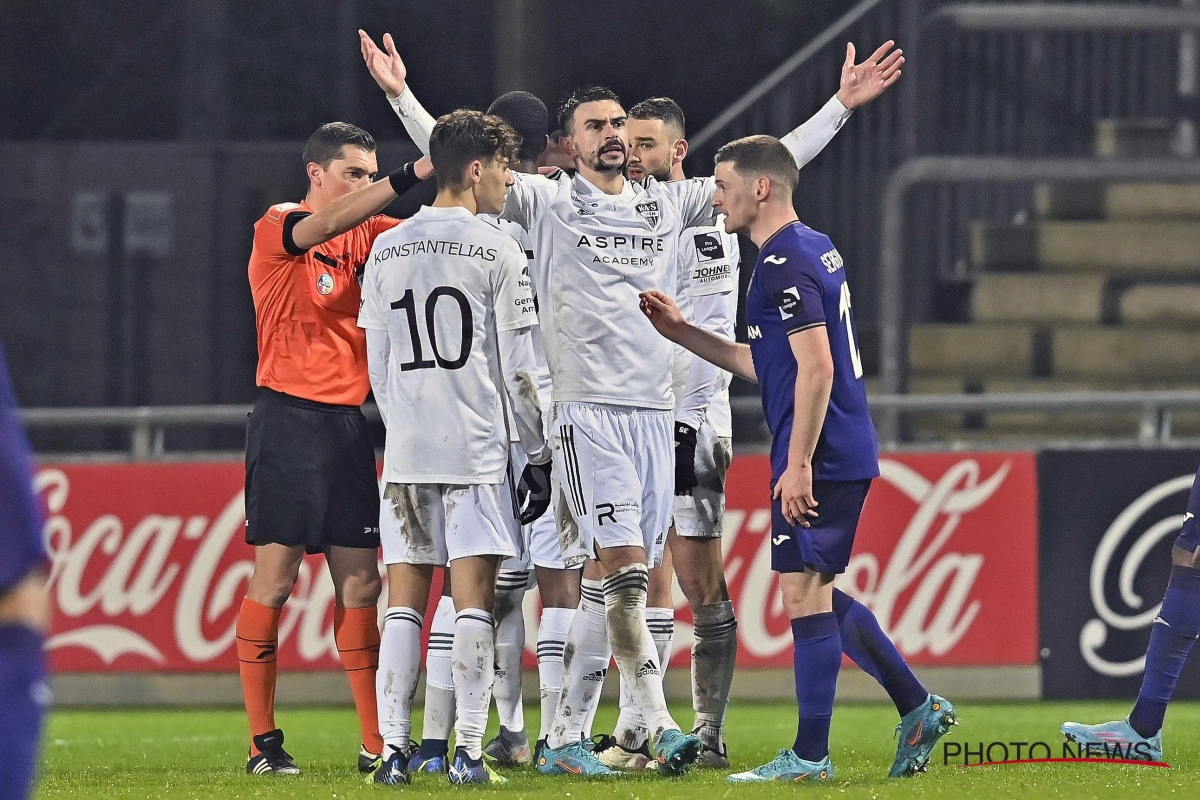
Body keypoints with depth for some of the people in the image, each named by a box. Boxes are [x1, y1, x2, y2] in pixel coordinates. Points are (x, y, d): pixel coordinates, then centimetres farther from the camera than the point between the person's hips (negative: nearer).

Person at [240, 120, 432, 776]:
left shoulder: (368, 233, 13)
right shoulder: (277, 230, -5)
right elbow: (323, 226, -25)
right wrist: (411, 176, -31)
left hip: (347, 421, 6)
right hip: (288, 420, -6)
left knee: (360, 580, 4)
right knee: (274, 578, -5)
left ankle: (375, 744, 5)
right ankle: (263, 742, 0)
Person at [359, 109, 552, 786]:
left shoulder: (386, 252, 10)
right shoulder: (498, 252, -5)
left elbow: (378, 368, 13)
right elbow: (518, 371, -5)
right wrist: (542, 454, 2)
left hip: (406, 451, 4)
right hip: (477, 451, -4)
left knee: (405, 602, 6)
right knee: (473, 600, -3)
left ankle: (394, 749, 1)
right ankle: (469, 751, -7)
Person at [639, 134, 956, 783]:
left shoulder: (784, 265, -15)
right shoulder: (815, 250, 17)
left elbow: (816, 368, -22)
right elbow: (770, 366, 24)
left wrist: (798, 464, -22)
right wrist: (682, 333, 25)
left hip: (816, 461, -10)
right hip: (848, 456, 10)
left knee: (806, 596, -6)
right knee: (818, 596, 16)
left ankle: (809, 757, -3)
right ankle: (918, 709, 15)